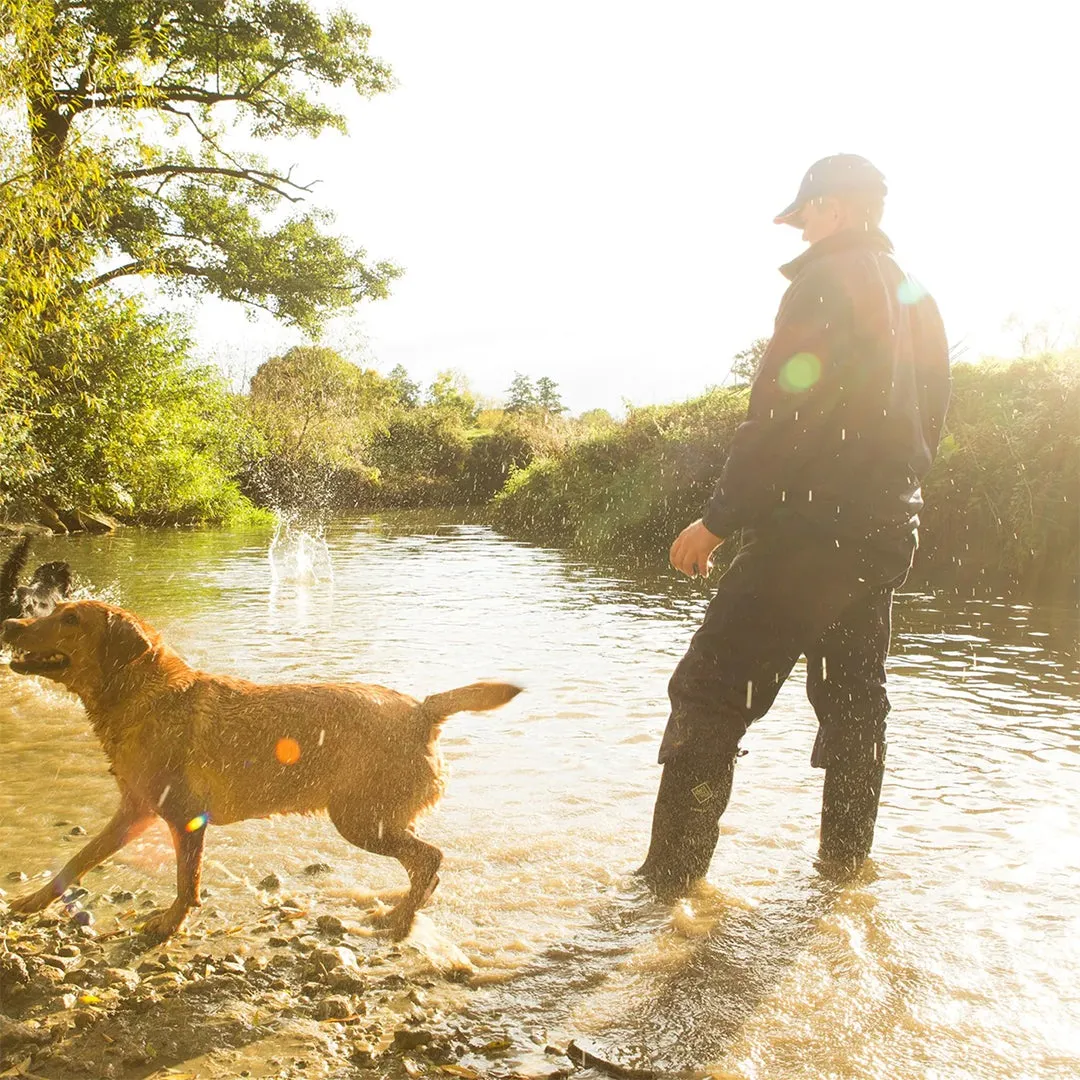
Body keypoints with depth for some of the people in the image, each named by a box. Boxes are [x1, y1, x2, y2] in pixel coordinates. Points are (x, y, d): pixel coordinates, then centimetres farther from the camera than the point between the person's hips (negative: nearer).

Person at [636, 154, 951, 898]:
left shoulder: (828, 281, -10)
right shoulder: (918, 298, 17)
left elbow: (781, 417, -18)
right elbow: (928, 426, 20)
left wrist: (719, 520, -14)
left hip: (814, 528, -9)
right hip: (889, 533, 9)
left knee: (710, 696, -6)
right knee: (856, 700, 18)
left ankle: (668, 880, -2)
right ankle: (846, 865, 29)